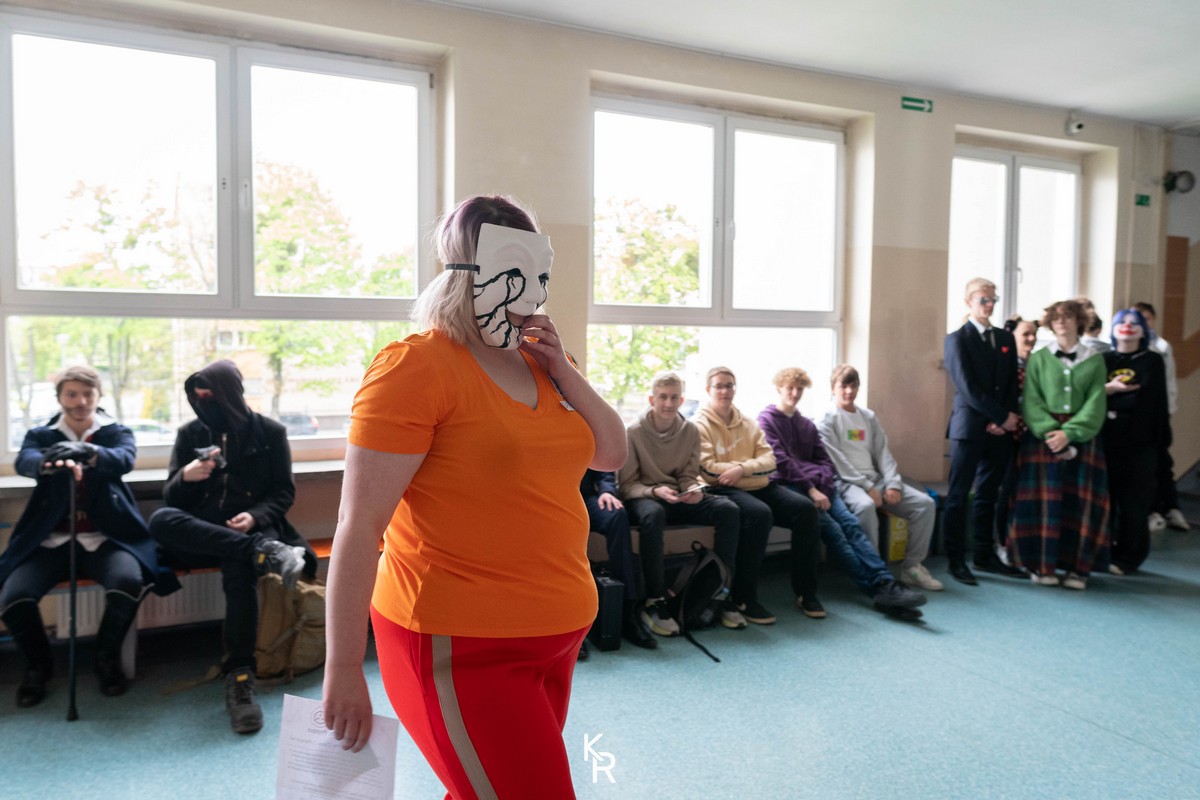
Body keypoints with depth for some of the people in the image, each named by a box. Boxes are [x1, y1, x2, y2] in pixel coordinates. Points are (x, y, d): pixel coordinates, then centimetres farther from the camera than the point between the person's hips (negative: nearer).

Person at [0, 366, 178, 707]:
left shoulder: (117, 432, 8)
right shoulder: (40, 435, 11)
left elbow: (125, 459, -16)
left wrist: (91, 454, -40)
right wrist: (47, 462, -39)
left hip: (105, 537, -1)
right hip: (51, 539, 2)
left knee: (128, 582, -31)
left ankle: (107, 658, 0)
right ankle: (38, 665, 10)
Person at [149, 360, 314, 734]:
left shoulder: (269, 432, 4)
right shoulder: (190, 434, 10)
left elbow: (284, 492, 3)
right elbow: (170, 496, 8)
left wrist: (256, 516, -17)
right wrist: (185, 477, -16)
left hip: (253, 527, -3)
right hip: (200, 533, 3)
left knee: (239, 568, -38)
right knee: (160, 520, -31)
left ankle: (239, 676, -35)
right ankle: (263, 552, -40)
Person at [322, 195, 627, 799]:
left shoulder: (538, 361, 8)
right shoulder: (416, 366, -14)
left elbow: (611, 455, 10)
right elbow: (359, 526, -16)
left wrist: (562, 370, -3)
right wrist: (343, 670, -16)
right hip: (461, 648, -7)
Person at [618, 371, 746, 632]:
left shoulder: (690, 430, 4)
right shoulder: (633, 432, -8)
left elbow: (689, 475, 9)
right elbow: (626, 484, -7)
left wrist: (693, 490, -14)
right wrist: (655, 491, -24)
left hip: (678, 499, 5)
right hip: (643, 497, -4)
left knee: (728, 509, -20)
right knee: (652, 514, -41)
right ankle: (654, 603, -33)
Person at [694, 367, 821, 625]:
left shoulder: (748, 423, 19)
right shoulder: (700, 424, 1)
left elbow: (769, 460, 6)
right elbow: (709, 470, -11)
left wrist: (742, 469, -14)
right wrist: (752, 465, -6)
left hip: (759, 486, 6)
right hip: (723, 490, -6)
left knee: (805, 508, -16)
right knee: (759, 514, -35)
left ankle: (805, 591, -4)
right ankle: (744, 598, -24)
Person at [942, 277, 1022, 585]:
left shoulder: (1006, 338, 14)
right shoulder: (957, 339, -4)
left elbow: (1012, 384, 9)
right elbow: (967, 388, -12)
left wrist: (1003, 419, -6)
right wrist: (1003, 417, -12)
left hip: (1000, 429, 6)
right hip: (969, 428, -5)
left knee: (987, 495, 12)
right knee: (959, 495, -1)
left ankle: (985, 555, 22)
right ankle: (956, 559, 5)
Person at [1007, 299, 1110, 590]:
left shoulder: (1094, 361, 9)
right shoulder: (1038, 359, 6)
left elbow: (1095, 403, -1)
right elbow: (1031, 401, -2)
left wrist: (1069, 433, -16)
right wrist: (1049, 431, -18)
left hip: (1080, 437, 1)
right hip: (1042, 436, -1)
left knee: (1080, 501, 0)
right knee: (1044, 500, -4)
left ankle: (1077, 567, 8)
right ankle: (1042, 565, 3)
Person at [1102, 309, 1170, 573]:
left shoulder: (1153, 361, 6)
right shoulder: (1103, 360, 12)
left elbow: (1147, 398, -3)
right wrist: (1109, 388, -14)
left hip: (1138, 441, -2)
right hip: (1106, 439, 2)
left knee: (1133, 500, -1)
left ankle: (1128, 557, 9)